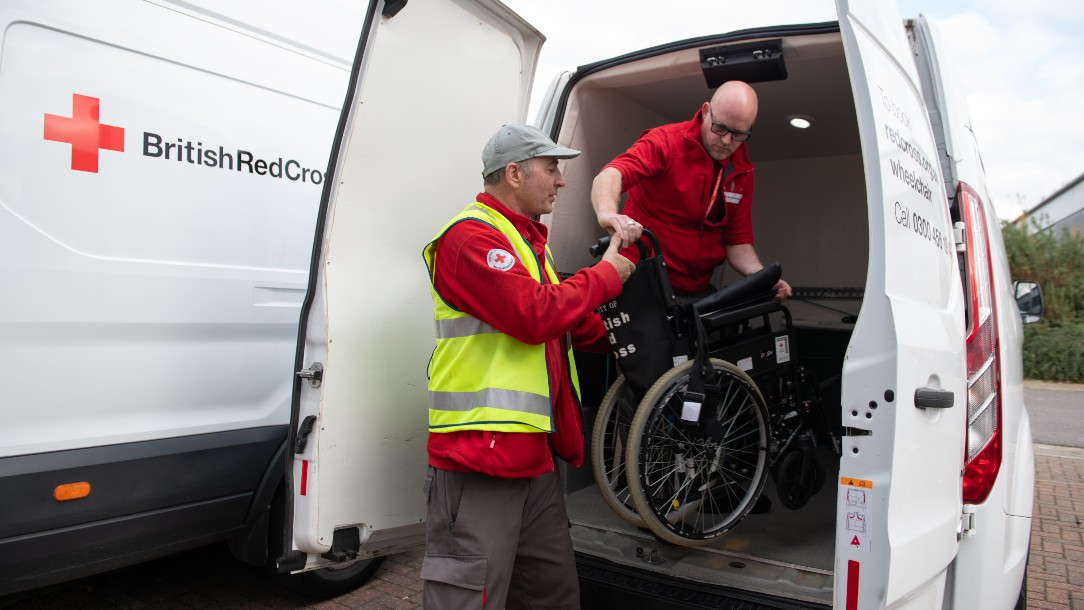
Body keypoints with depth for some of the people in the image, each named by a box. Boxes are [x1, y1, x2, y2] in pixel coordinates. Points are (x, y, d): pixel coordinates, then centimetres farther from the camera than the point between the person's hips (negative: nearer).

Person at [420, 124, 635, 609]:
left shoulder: (529, 241, 22)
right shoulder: (472, 235, -10)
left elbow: (573, 323, 28)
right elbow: (535, 314, -21)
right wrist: (606, 275, -8)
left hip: (534, 455, 10)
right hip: (479, 453, -10)